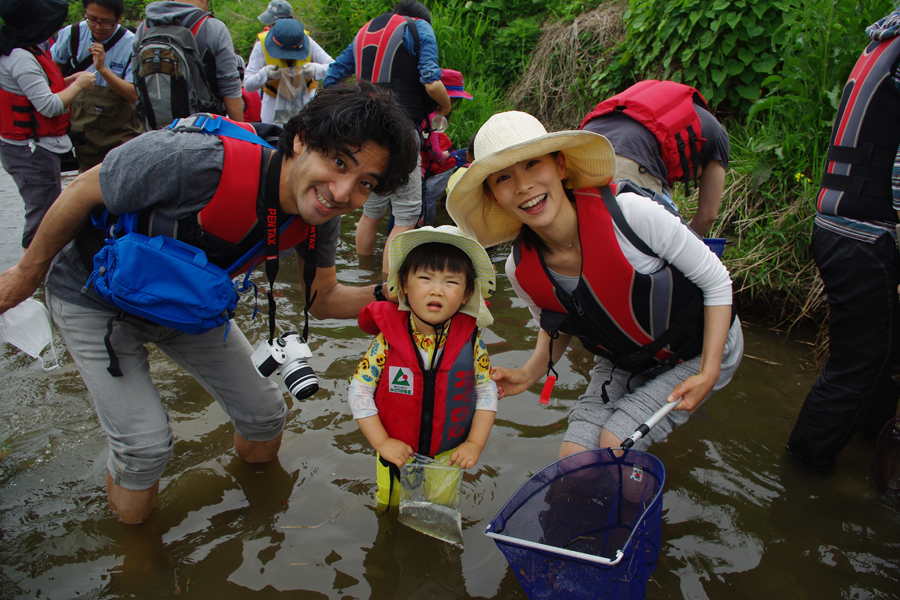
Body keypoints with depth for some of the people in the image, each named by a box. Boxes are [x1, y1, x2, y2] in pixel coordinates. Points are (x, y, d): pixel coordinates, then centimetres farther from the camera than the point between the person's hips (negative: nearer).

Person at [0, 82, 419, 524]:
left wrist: (386, 293, -26)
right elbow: (83, 191, -24)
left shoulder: (319, 218, -21)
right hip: (95, 300, -5)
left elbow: (323, 301, -5)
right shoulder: (199, 161, -41)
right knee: (145, 445, -11)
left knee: (264, 413, 5)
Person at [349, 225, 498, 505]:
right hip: (398, 457, 0)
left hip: (449, 459, 1)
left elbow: (487, 393, -6)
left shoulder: (470, 341, -15)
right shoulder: (387, 340, -19)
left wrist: (474, 444, -11)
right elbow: (359, 391, -13)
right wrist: (382, 442, -16)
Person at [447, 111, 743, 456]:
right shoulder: (520, 270, -18)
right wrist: (528, 375, -13)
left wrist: (708, 372, -22)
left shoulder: (629, 212, -32)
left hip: (703, 349, -3)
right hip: (623, 363, 4)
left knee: (614, 443, -17)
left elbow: (716, 281, -19)